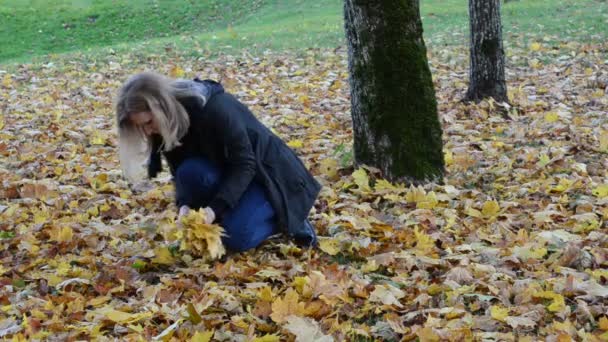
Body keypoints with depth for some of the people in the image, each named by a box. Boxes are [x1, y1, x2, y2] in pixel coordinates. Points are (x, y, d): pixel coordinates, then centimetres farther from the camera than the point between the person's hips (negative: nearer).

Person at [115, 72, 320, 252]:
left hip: (266, 172, -6)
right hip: (229, 172, 6)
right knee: (190, 171, -26)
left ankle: (286, 217, 1)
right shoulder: (170, 124, -10)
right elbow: (180, 170, -4)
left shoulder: (216, 109, -32)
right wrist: (184, 204, -24)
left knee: (236, 238, -25)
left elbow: (245, 164, -28)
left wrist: (215, 208, -35)